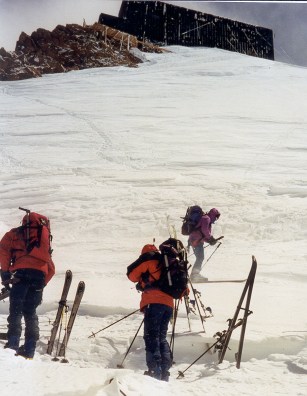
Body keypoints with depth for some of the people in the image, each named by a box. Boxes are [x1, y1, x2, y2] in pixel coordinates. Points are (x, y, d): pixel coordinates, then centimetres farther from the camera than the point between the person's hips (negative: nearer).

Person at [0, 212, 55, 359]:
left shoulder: (15, 234, 22)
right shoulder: (44, 240, 33)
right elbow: (51, 269, 25)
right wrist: (41, 285, 24)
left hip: (22, 271, -3)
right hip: (40, 275, 4)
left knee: (16, 310, -5)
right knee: (30, 312, 10)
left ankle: (13, 344, -21)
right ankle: (29, 351, 3)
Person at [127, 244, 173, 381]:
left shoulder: (148, 259, 9)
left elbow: (132, 275, 10)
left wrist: (142, 280, 30)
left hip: (154, 302, -6)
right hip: (169, 304, 6)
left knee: (151, 336, -10)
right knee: (161, 337, 12)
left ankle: (155, 369, -22)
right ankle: (165, 371, 2)